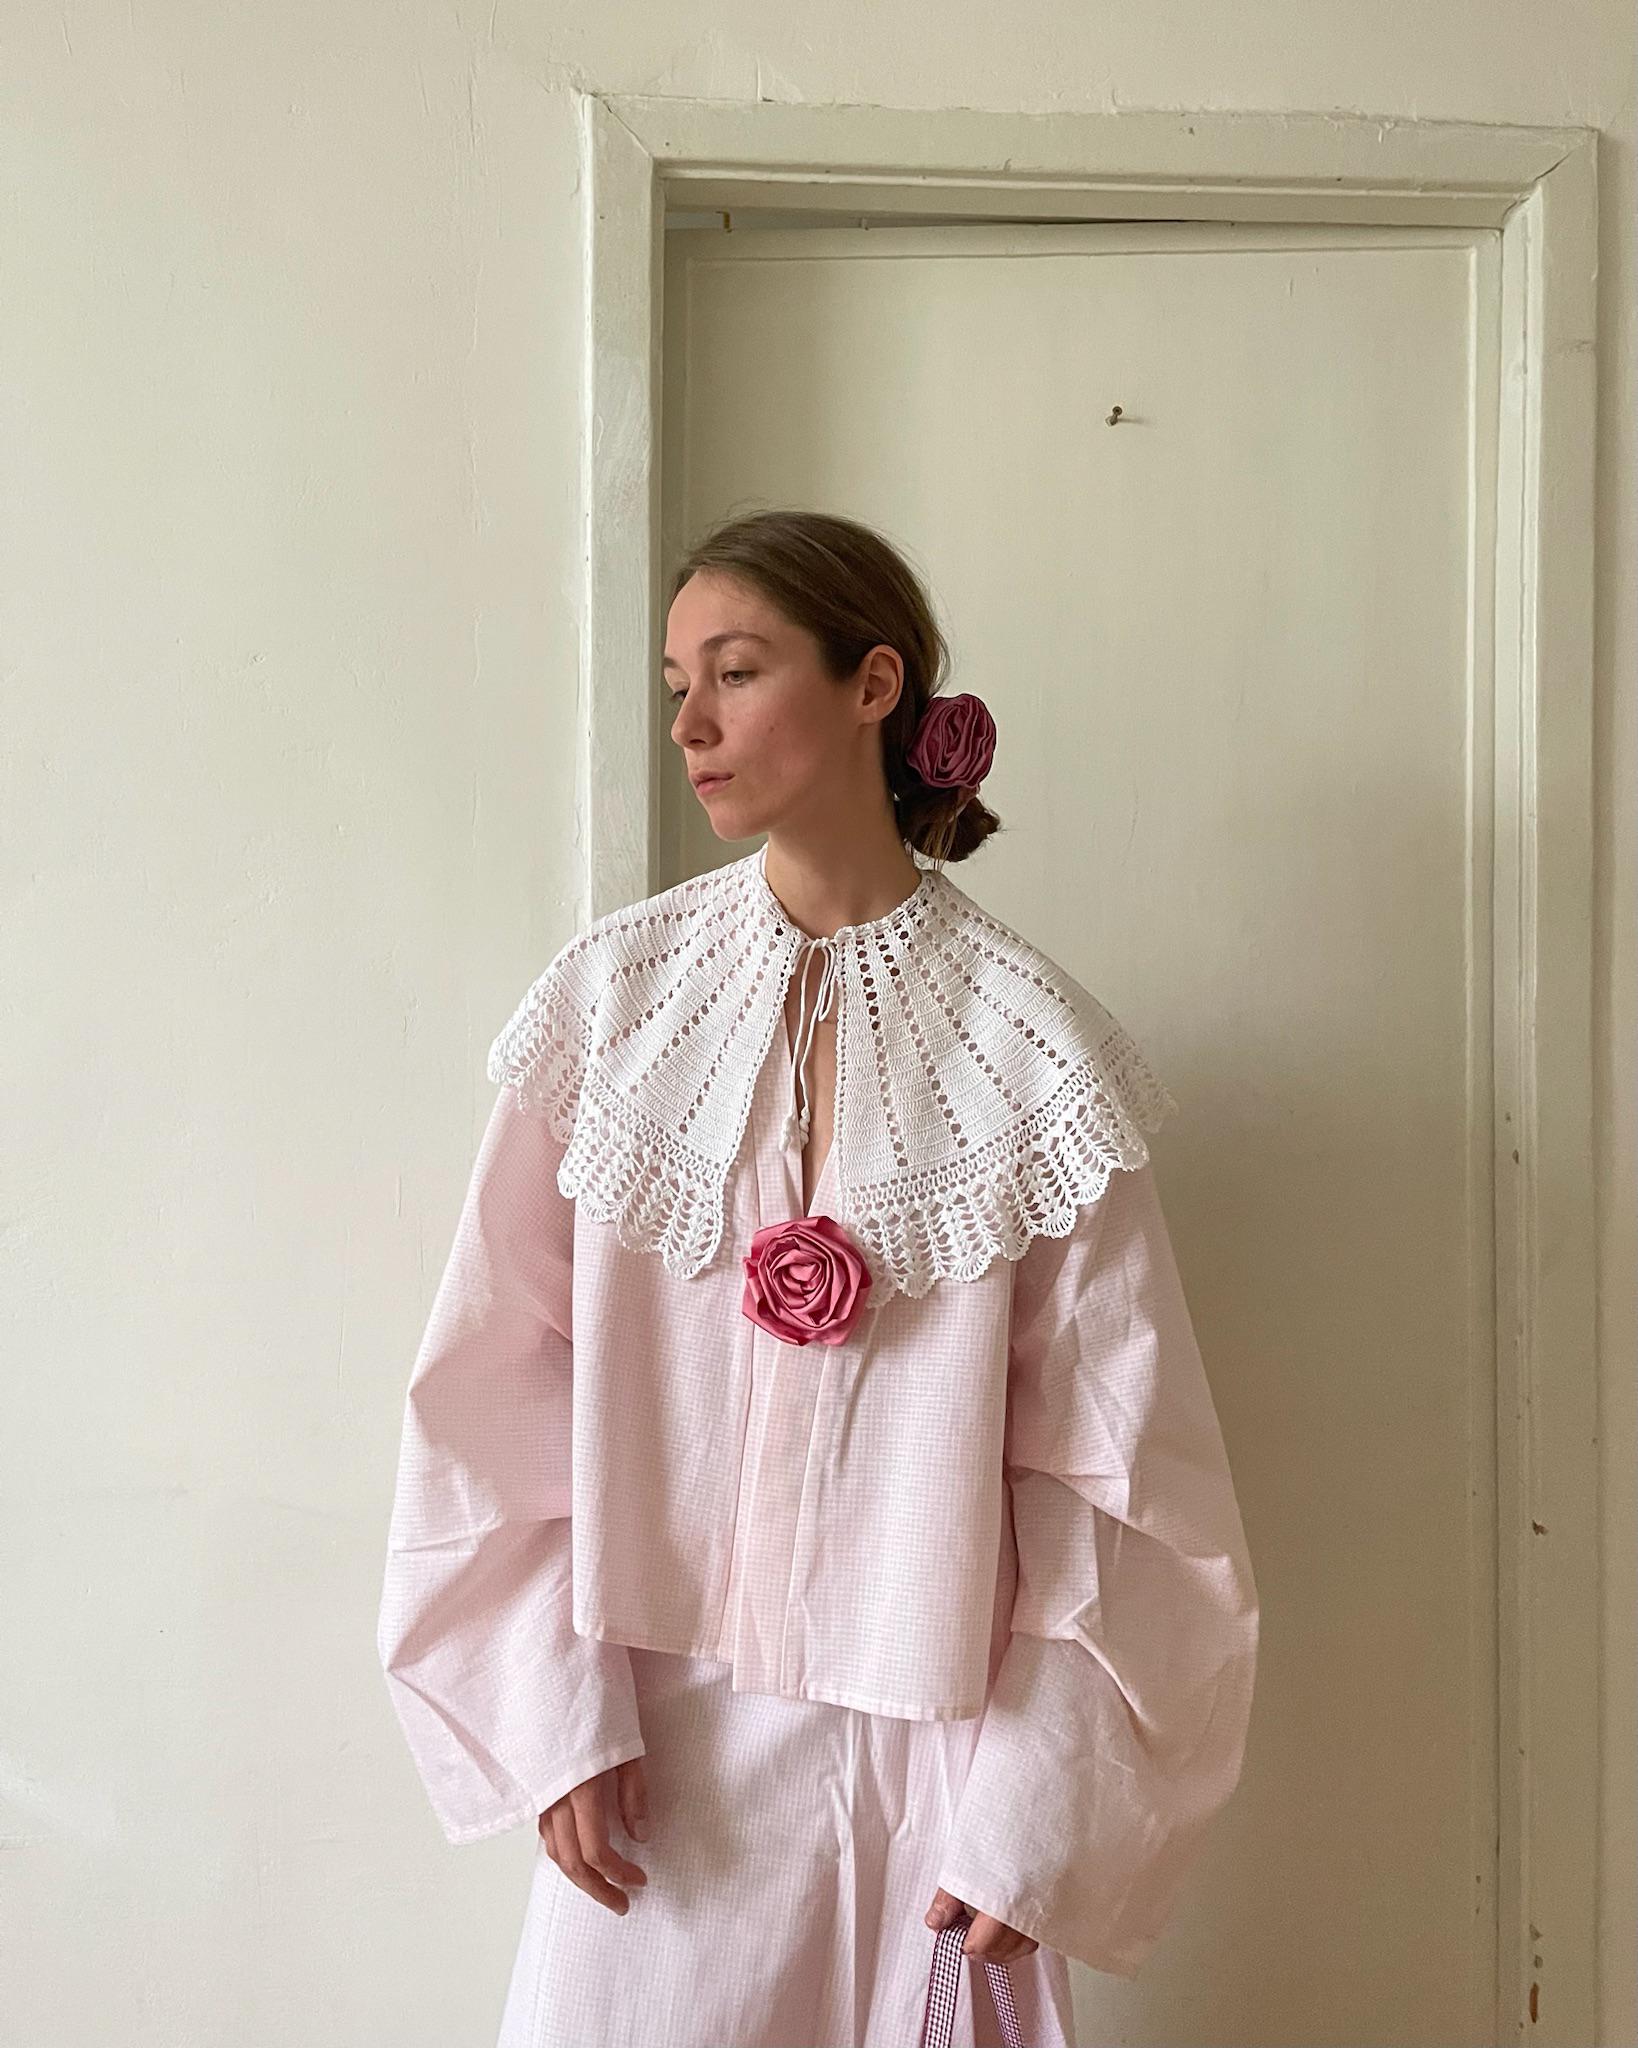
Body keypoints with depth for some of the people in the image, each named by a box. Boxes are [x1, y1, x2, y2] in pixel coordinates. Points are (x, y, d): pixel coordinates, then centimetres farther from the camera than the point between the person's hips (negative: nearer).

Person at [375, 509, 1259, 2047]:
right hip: (655, 1731, 1)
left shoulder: (1027, 1040, -8)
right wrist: (558, 1714, -5)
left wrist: (1034, 1818, -7)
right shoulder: (617, 995, -3)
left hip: (926, 1739, -1)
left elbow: (1105, 1460, -6)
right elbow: (496, 1383, -1)